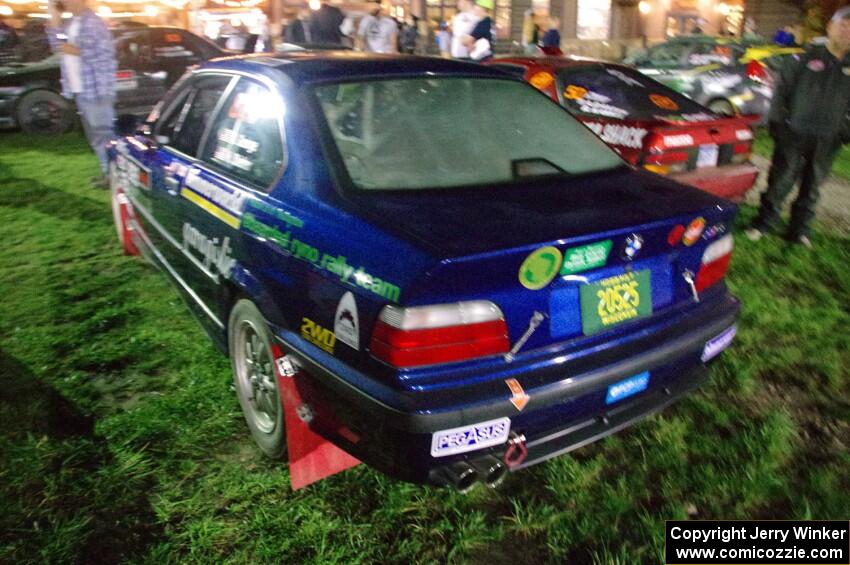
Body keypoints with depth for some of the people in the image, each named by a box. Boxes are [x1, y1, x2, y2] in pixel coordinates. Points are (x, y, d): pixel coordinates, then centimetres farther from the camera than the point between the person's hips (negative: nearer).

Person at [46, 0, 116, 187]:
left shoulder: (92, 22, -12)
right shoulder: (72, 24, 16)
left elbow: (104, 53, -20)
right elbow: (58, 45, 15)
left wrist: (75, 51, -17)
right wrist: (54, 19, 8)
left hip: (95, 89, -10)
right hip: (80, 89, 10)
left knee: (103, 132, -6)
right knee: (95, 134, 13)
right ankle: (107, 171, 21)